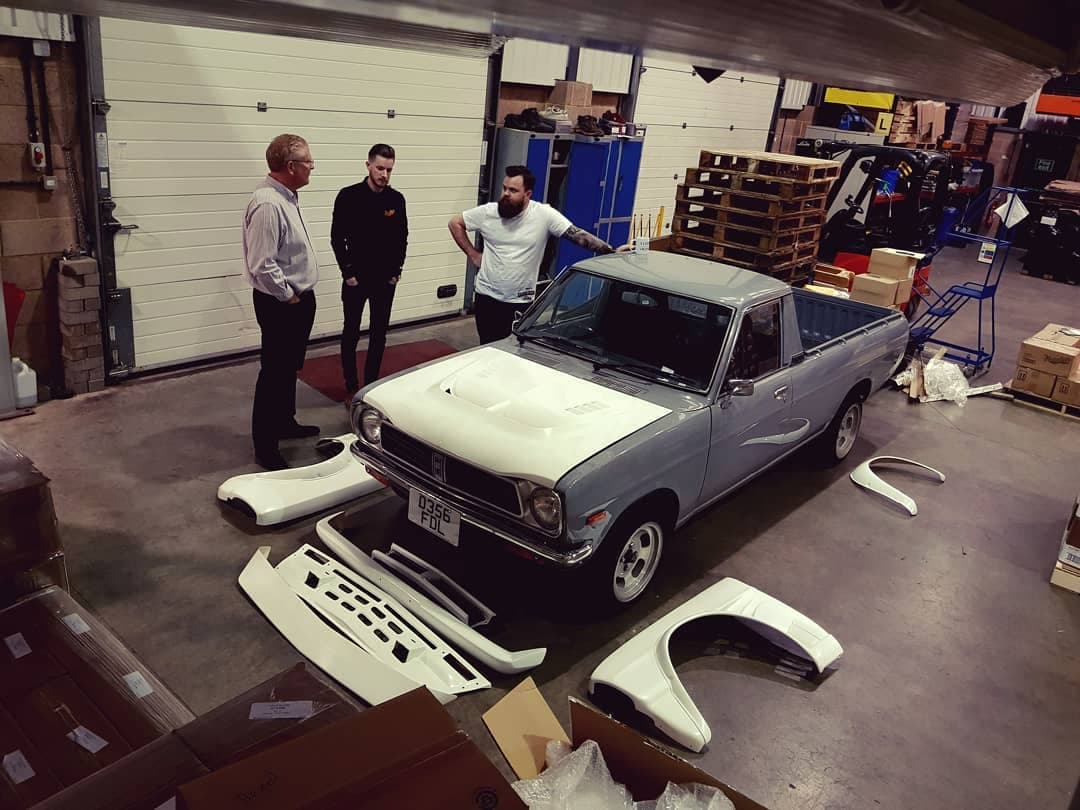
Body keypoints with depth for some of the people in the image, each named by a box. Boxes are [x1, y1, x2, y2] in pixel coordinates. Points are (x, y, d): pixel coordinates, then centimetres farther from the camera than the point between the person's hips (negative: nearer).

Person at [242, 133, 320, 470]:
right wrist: (290, 298, -17)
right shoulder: (268, 204, -24)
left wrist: (301, 295, 15)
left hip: (299, 298, 10)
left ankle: (285, 422, 38)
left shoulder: (286, 197, 8)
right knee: (274, 373, -2)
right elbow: (262, 266, -28)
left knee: (289, 367, 22)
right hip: (280, 304, -10)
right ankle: (266, 446, 8)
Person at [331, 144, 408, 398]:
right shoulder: (349, 196, -8)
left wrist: (396, 271, 2)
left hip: (385, 280, 3)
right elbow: (337, 238, -6)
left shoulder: (397, 199, 0)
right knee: (351, 333, 6)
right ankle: (351, 387, 16)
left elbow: (402, 239, 8)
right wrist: (348, 272, -9)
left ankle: (372, 385, 21)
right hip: (356, 279, -3)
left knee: (379, 334, 9)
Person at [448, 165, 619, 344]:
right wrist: (473, 254, 4)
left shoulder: (544, 215, -11)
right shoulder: (487, 212, -4)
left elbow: (579, 235, -15)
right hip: (487, 297, 2)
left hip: (521, 302, -2)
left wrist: (611, 252, -22)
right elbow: (455, 223, 10)